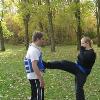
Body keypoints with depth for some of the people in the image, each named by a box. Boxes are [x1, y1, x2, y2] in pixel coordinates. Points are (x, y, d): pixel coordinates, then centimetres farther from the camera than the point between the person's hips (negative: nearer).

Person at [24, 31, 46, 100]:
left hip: (35, 77, 10)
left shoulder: (34, 48, 13)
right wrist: (41, 79, -28)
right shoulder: (34, 50, -19)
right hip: (35, 77, -10)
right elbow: (34, 65, -27)